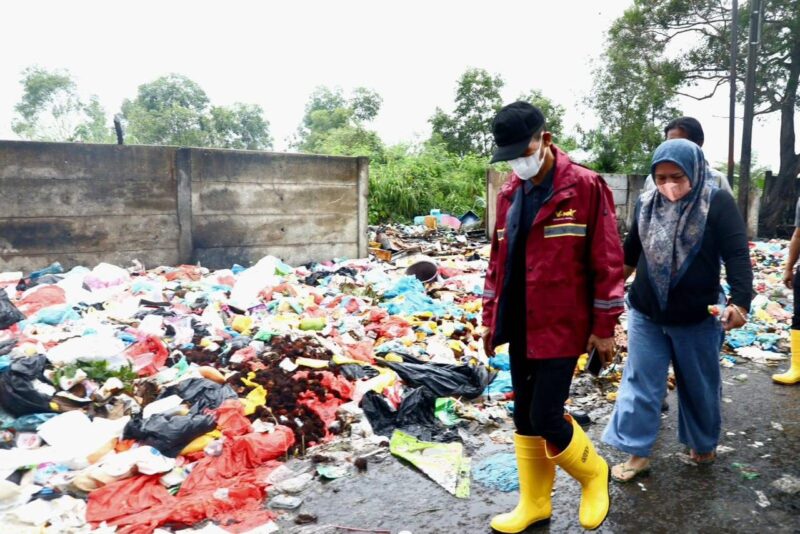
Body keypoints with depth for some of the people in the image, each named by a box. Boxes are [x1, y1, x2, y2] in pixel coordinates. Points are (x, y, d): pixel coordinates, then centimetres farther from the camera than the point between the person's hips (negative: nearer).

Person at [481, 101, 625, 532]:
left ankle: (593, 474, 28)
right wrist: (491, 318, 14)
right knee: (523, 418, 13)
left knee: (545, 417, -4)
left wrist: (604, 326, -8)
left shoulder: (585, 187, -10)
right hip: (519, 327, 6)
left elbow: (606, 261, -10)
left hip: (560, 326, -6)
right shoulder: (509, 194, 7)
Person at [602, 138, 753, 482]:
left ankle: (704, 444, 39)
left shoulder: (718, 203, -11)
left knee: (699, 386, 15)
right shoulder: (646, 204, -1)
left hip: (697, 319, -2)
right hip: (645, 314, 3)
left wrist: (739, 301, -27)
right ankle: (638, 453, 15)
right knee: (640, 383, 4)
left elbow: (737, 255, -15)